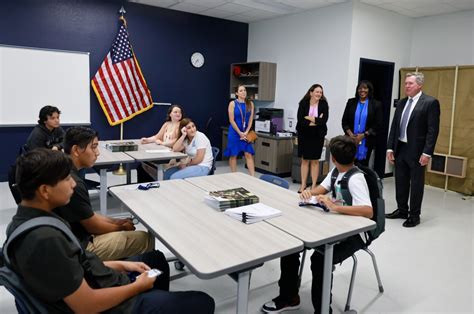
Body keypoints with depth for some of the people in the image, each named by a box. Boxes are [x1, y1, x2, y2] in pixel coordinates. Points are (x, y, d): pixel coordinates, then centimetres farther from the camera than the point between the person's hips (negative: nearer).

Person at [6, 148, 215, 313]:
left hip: (99, 284, 9)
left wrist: (121, 265, 5)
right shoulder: (45, 239, -32)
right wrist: (137, 286, -12)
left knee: (156, 259, 28)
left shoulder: (25, 221, -1)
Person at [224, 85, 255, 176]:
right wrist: (240, 133, -11)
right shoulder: (232, 103, -5)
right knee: (233, 155, 4)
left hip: (246, 133, 2)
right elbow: (231, 120, -9)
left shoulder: (250, 104, 3)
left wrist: (246, 132, -8)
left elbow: (250, 120, 2)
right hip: (235, 132, -2)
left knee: (249, 154, -2)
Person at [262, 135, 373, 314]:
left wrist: (334, 206, -41)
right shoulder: (336, 171, 3)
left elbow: (368, 212, -35)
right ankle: (289, 297, 13)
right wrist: (309, 193, -11)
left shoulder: (355, 179, -23)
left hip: (354, 233, -8)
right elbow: (322, 189, 12)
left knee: (320, 259, -32)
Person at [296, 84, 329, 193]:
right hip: (304, 135, 1)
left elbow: (324, 120, -15)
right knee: (304, 160, 6)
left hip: (317, 136, 0)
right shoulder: (303, 103, -4)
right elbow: (300, 120, -14)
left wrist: (309, 118, -13)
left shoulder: (324, 104, -4)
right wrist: (316, 121, -15)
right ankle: (303, 184, 16)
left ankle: (314, 185, 14)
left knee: (315, 161, 5)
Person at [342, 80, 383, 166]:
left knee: (363, 165, 3)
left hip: (366, 142, -1)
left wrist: (364, 135, -12)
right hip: (351, 140, 1)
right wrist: (350, 134, -8)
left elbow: (378, 125, -2)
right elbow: (344, 121, 7)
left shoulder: (376, 104, 1)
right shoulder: (351, 102, 8)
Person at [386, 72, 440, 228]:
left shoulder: (430, 102, -8)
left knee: (416, 184, 5)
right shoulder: (401, 103, 11)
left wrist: (427, 152, -17)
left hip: (416, 150, -6)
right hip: (400, 148, 6)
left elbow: (433, 130, -12)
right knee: (400, 181, 14)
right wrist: (390, 148, 6)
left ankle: (414, 215, 18)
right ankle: (402, 210, 29)